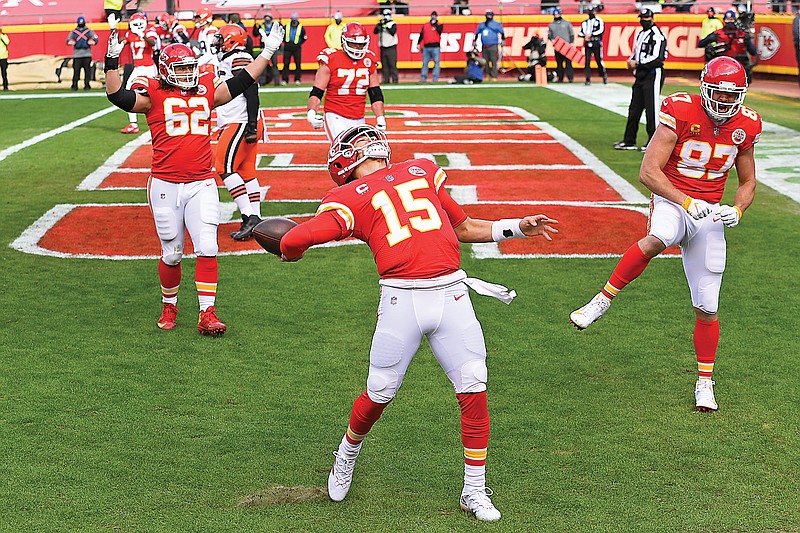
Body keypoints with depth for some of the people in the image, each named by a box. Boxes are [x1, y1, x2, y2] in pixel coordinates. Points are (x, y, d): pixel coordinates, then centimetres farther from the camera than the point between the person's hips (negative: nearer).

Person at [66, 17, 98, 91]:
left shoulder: (89, 31, 11)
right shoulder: (73, 32, 12)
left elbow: (95, 38, 2)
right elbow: (68, 40, 6)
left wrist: (93, 41, -21)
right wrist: (70, 42, -19)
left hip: (87, 54, 0)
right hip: (77, 54, 0)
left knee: (87, 70, -2)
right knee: (76, 70, -5)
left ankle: (87, 85, 5)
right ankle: (74, 85, -2)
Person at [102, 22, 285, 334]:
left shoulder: (207, 91, 11)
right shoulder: (154, 94, 0)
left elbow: (241, 83, 18)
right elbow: (118, 97, -11)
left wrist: (268, 52, 19)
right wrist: (112, 62, -22)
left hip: (202, 185, 2)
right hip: (165, 185, -2)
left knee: (207, 249, -7)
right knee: (171, 254, 8)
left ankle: (207, 314, -4)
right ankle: (169, 307, 29)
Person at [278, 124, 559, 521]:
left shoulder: (423, 170, 24)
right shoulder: (350, 198, 6)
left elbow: (463, 229, 31)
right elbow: (293, 240, -7)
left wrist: (517, 227, 24)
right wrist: (293, 253, 13)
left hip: (452, 294, 4)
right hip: (402, 298, -3)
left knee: (474, 392, -2)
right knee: (379, 395, 5)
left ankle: (474, 491, 13)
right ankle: (347, 455, 36)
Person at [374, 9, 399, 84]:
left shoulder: (393, 24, 0)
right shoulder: (380, 24, 12)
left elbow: (393, 32, -15)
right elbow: (375, 32, 0)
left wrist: (386, 26, -19)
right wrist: (379, 25, -14)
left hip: (391, 48, -4)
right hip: (383, 48, 4)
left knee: (392, 64, -8)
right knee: (384, 65, 4)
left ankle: (395, 79, -6)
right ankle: (385, 80, 7)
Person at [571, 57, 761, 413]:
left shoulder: (745, 126, 0)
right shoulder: (681, 113, -14)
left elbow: (748, 182, 14)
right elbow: (648, 172, -18)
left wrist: (737, 210, -7)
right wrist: (687, 202, -28)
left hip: (710, 212, 4)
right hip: (672, 201, -3)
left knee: (707, 307, 5)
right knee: (658, 240, -42)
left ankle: (704, 382, 21)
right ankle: (603, 300, -27)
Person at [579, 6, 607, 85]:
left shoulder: (599, 20, 4)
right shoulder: (585, 22, 17)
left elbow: (601, 30, -11)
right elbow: (580, 33, 11)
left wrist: (591, 34, -17)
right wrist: (585, 35, -11)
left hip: (596, 43, -3)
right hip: (587, 43, 3)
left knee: (599, 60, -4)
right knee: (587, 61, -4)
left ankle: (604, 76, 17)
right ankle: (588, 79, -2)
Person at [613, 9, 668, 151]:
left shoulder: (657, 35, -12)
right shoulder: (640, 35, 18)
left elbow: (657, 58, -20)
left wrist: (637, 63, -15)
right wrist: (631, 60, 4)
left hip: (653, 75, -9)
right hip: (640, 75, 10)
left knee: (651, 110, -7)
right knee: (634, 109, 13)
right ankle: (629, 141, 21)